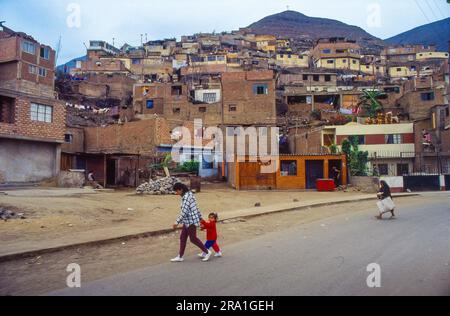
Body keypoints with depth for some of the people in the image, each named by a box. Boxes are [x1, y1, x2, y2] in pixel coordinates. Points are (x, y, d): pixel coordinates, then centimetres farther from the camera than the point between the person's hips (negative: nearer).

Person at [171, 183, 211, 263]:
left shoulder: (186, 197, -21)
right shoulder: (188, 195, 10)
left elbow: (184, 212, -26)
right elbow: (196, 208, 16)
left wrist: (177, 222, -22)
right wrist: (200, 218, 22)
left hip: (191, 221, -10)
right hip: (188, 221, 10)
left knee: (193, 239, 2)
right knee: (182, 238, 13)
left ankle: (207, 252, 15)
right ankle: (180, 257, 21)